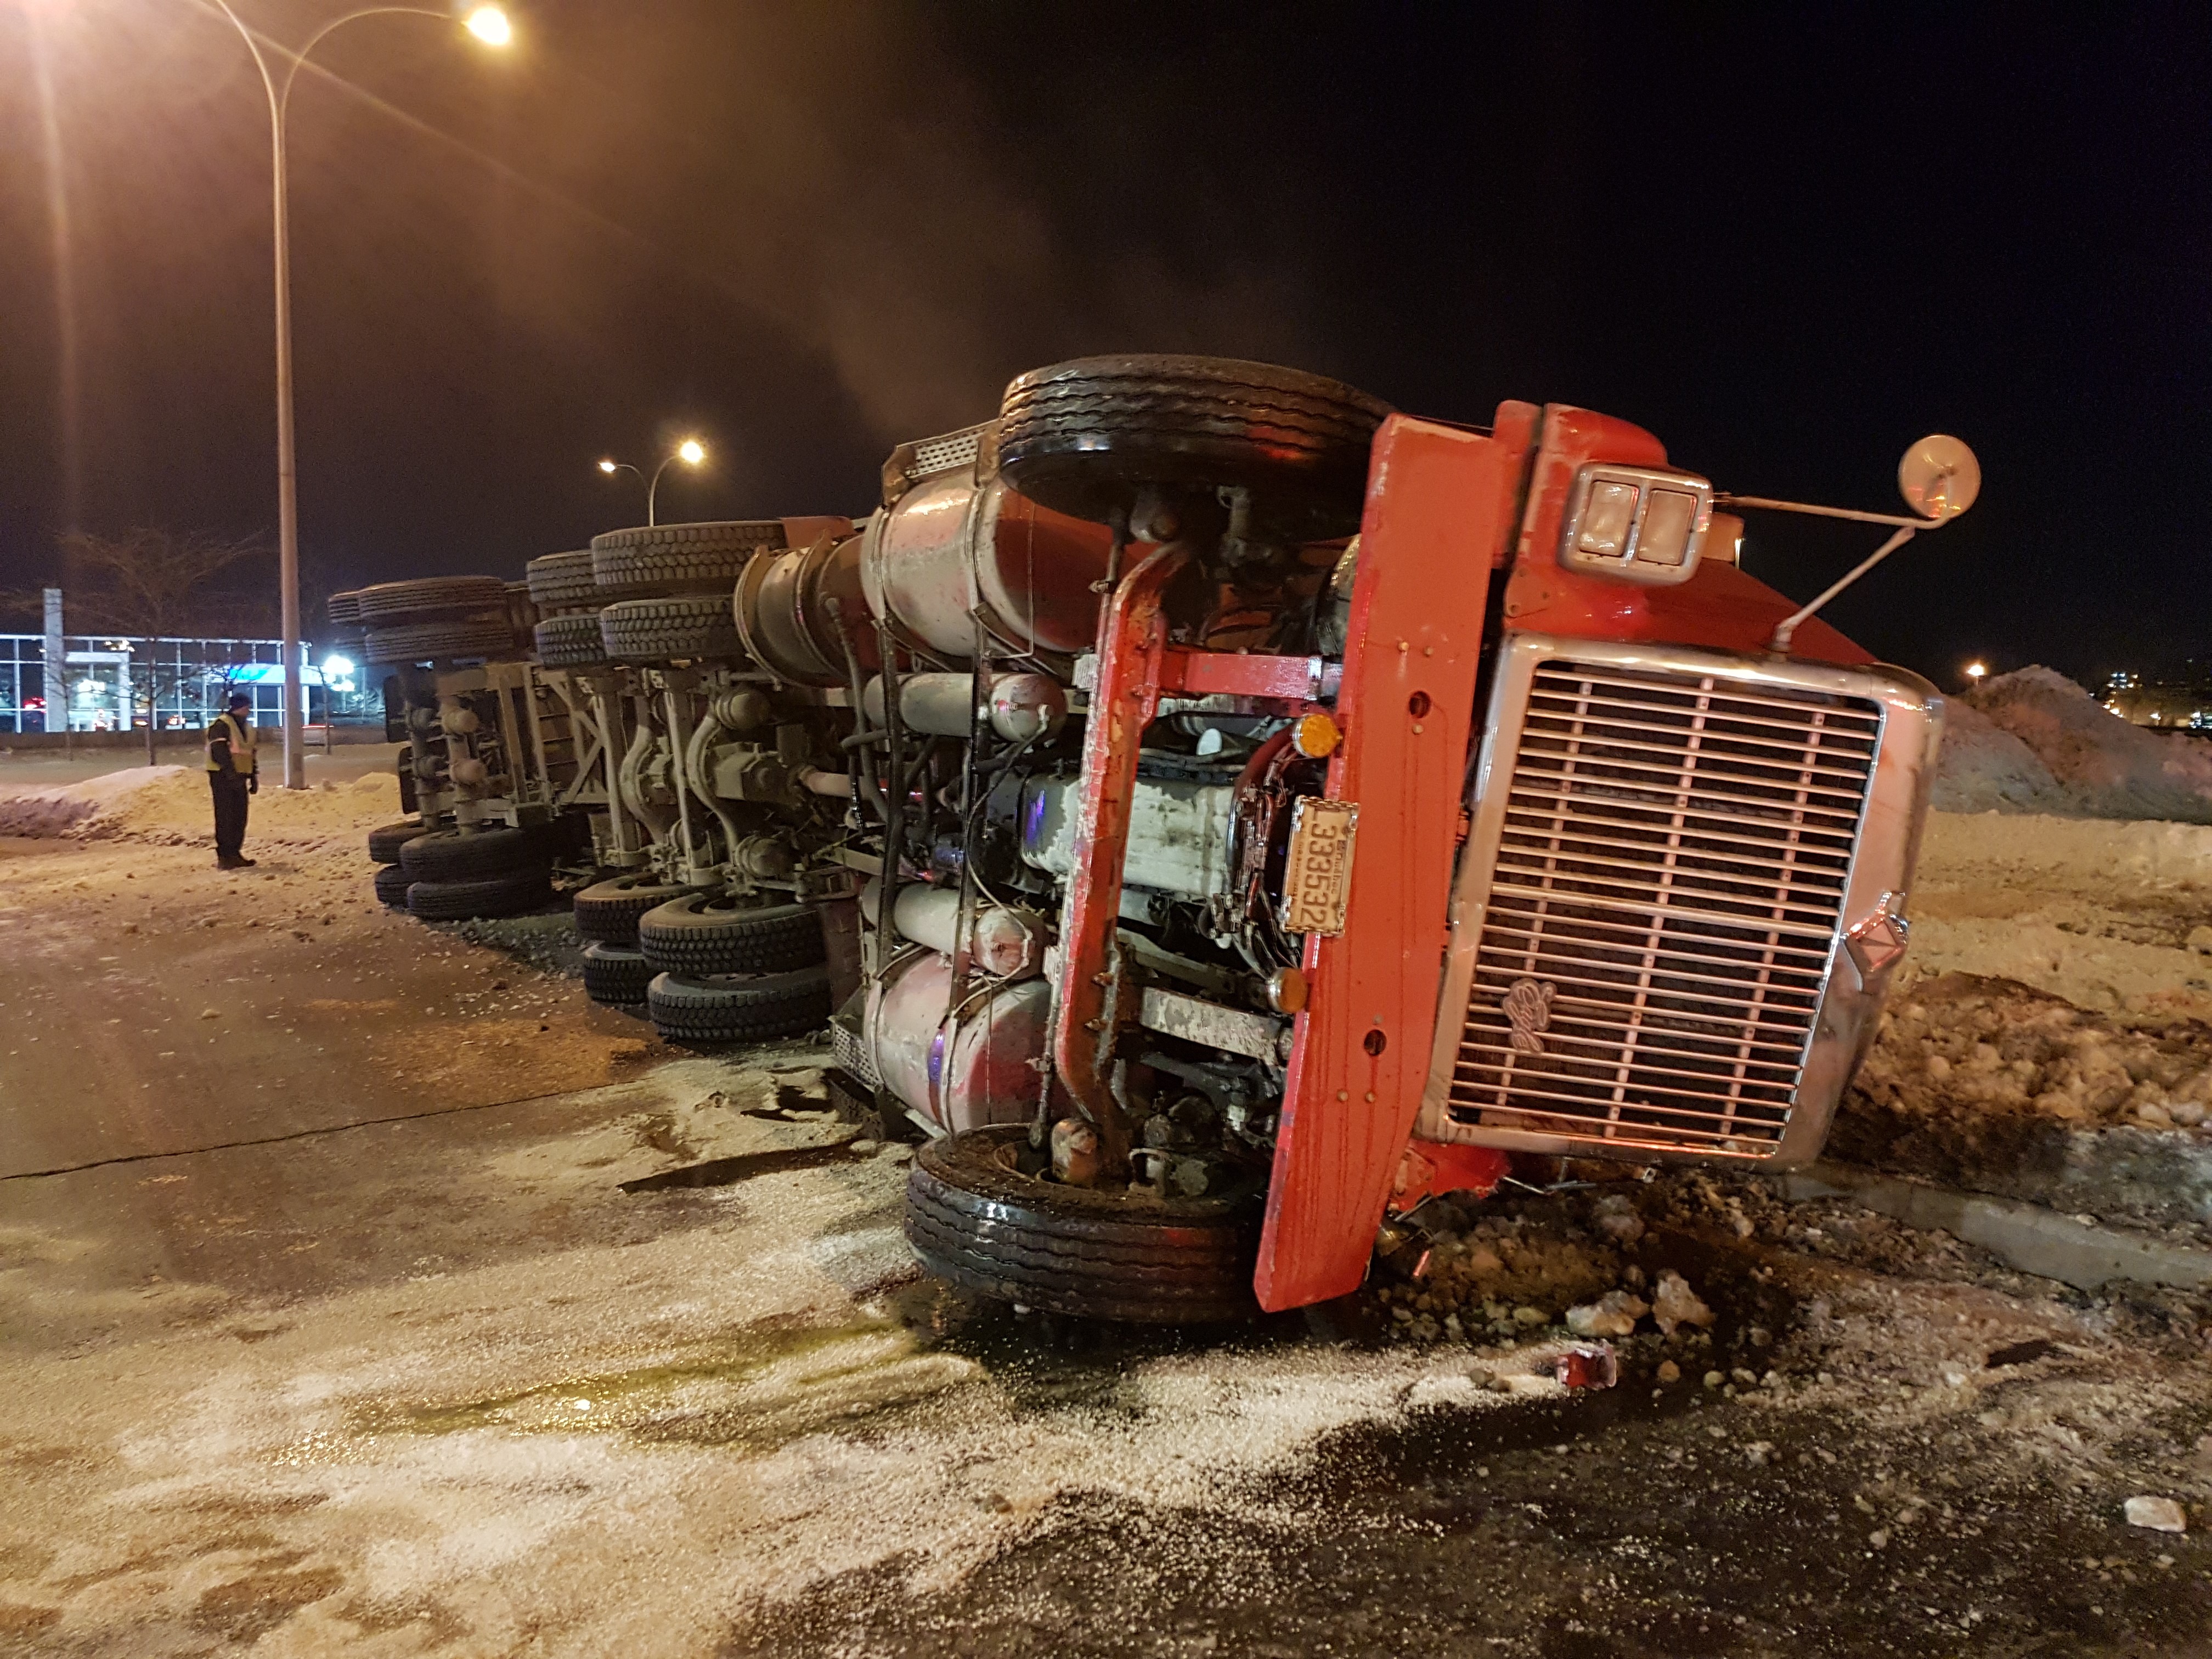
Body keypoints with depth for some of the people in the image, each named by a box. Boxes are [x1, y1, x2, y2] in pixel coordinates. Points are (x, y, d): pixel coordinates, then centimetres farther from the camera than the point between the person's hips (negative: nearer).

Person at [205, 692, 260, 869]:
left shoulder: (247, 727, 17)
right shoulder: (221, 725, -12)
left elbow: (250, 754, 23)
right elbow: (220, 752, -21)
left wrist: (254, 778, 19)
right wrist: (231, 774, -26)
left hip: (238, 778, 9)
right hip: (223, 777, -9)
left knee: (240, 818, 9)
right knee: (226, 818, -8)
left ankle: (234, 853, 17)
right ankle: (224, 857, -6)